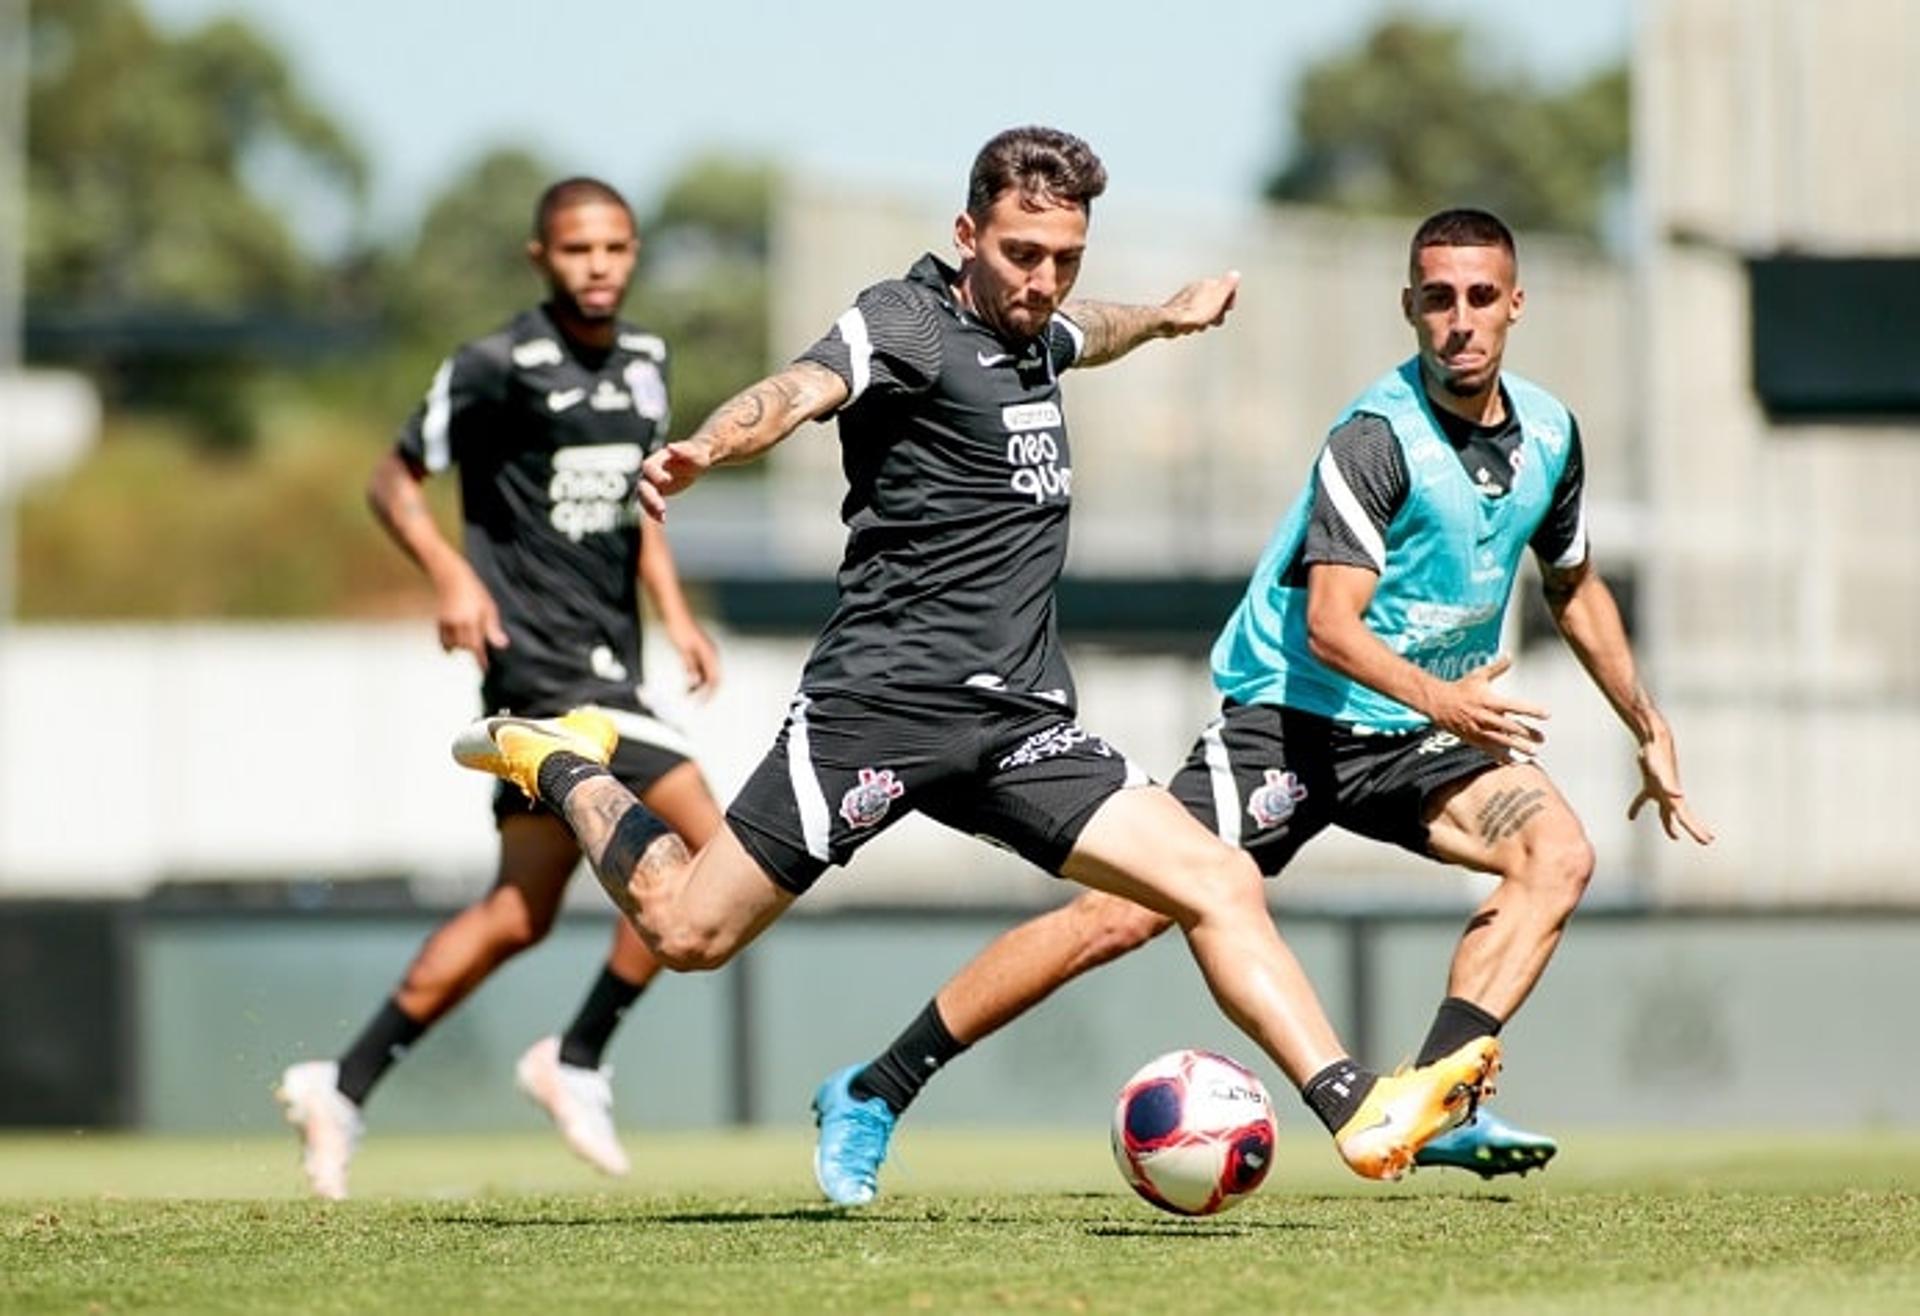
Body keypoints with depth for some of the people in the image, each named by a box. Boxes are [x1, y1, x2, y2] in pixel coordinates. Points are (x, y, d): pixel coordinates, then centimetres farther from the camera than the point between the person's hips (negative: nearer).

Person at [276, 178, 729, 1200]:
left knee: (519, 912, 10)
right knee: (707, 847, -14)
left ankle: (345, 1085, 16)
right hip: (539, 654, -8)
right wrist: (451, 575, -21)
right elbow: (392, 480, -6)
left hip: (601, 662, 8)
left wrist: (674, 615, 13)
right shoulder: (498, 367, -10)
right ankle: (578, 1062, -3)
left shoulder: (644, 364, 12)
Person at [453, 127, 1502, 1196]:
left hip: (1022, 722, 7)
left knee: (1222, 884, -9)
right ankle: (562, 765, 27)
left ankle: (1360, 1111, -11)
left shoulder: (1032, 334, 15)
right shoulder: (910, 323, -10)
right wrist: (704, 452, -51)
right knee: (688, 931, 0)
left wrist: (1168, 316, 57)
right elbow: (802, 391, -32)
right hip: (888, 699, -7)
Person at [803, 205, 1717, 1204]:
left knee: (1558, 853, -19)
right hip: (1286, 716, -6)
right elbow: (1330, 626, -26)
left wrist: (1650, 734, 23)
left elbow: (1576, 588, 22)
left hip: (1418, 738, 6)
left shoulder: (1548, 435, 3)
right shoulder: (1377, 437, -19)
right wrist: (1441, 700, -40)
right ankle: (872, 1094, -4)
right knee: (1124, 914, -14)